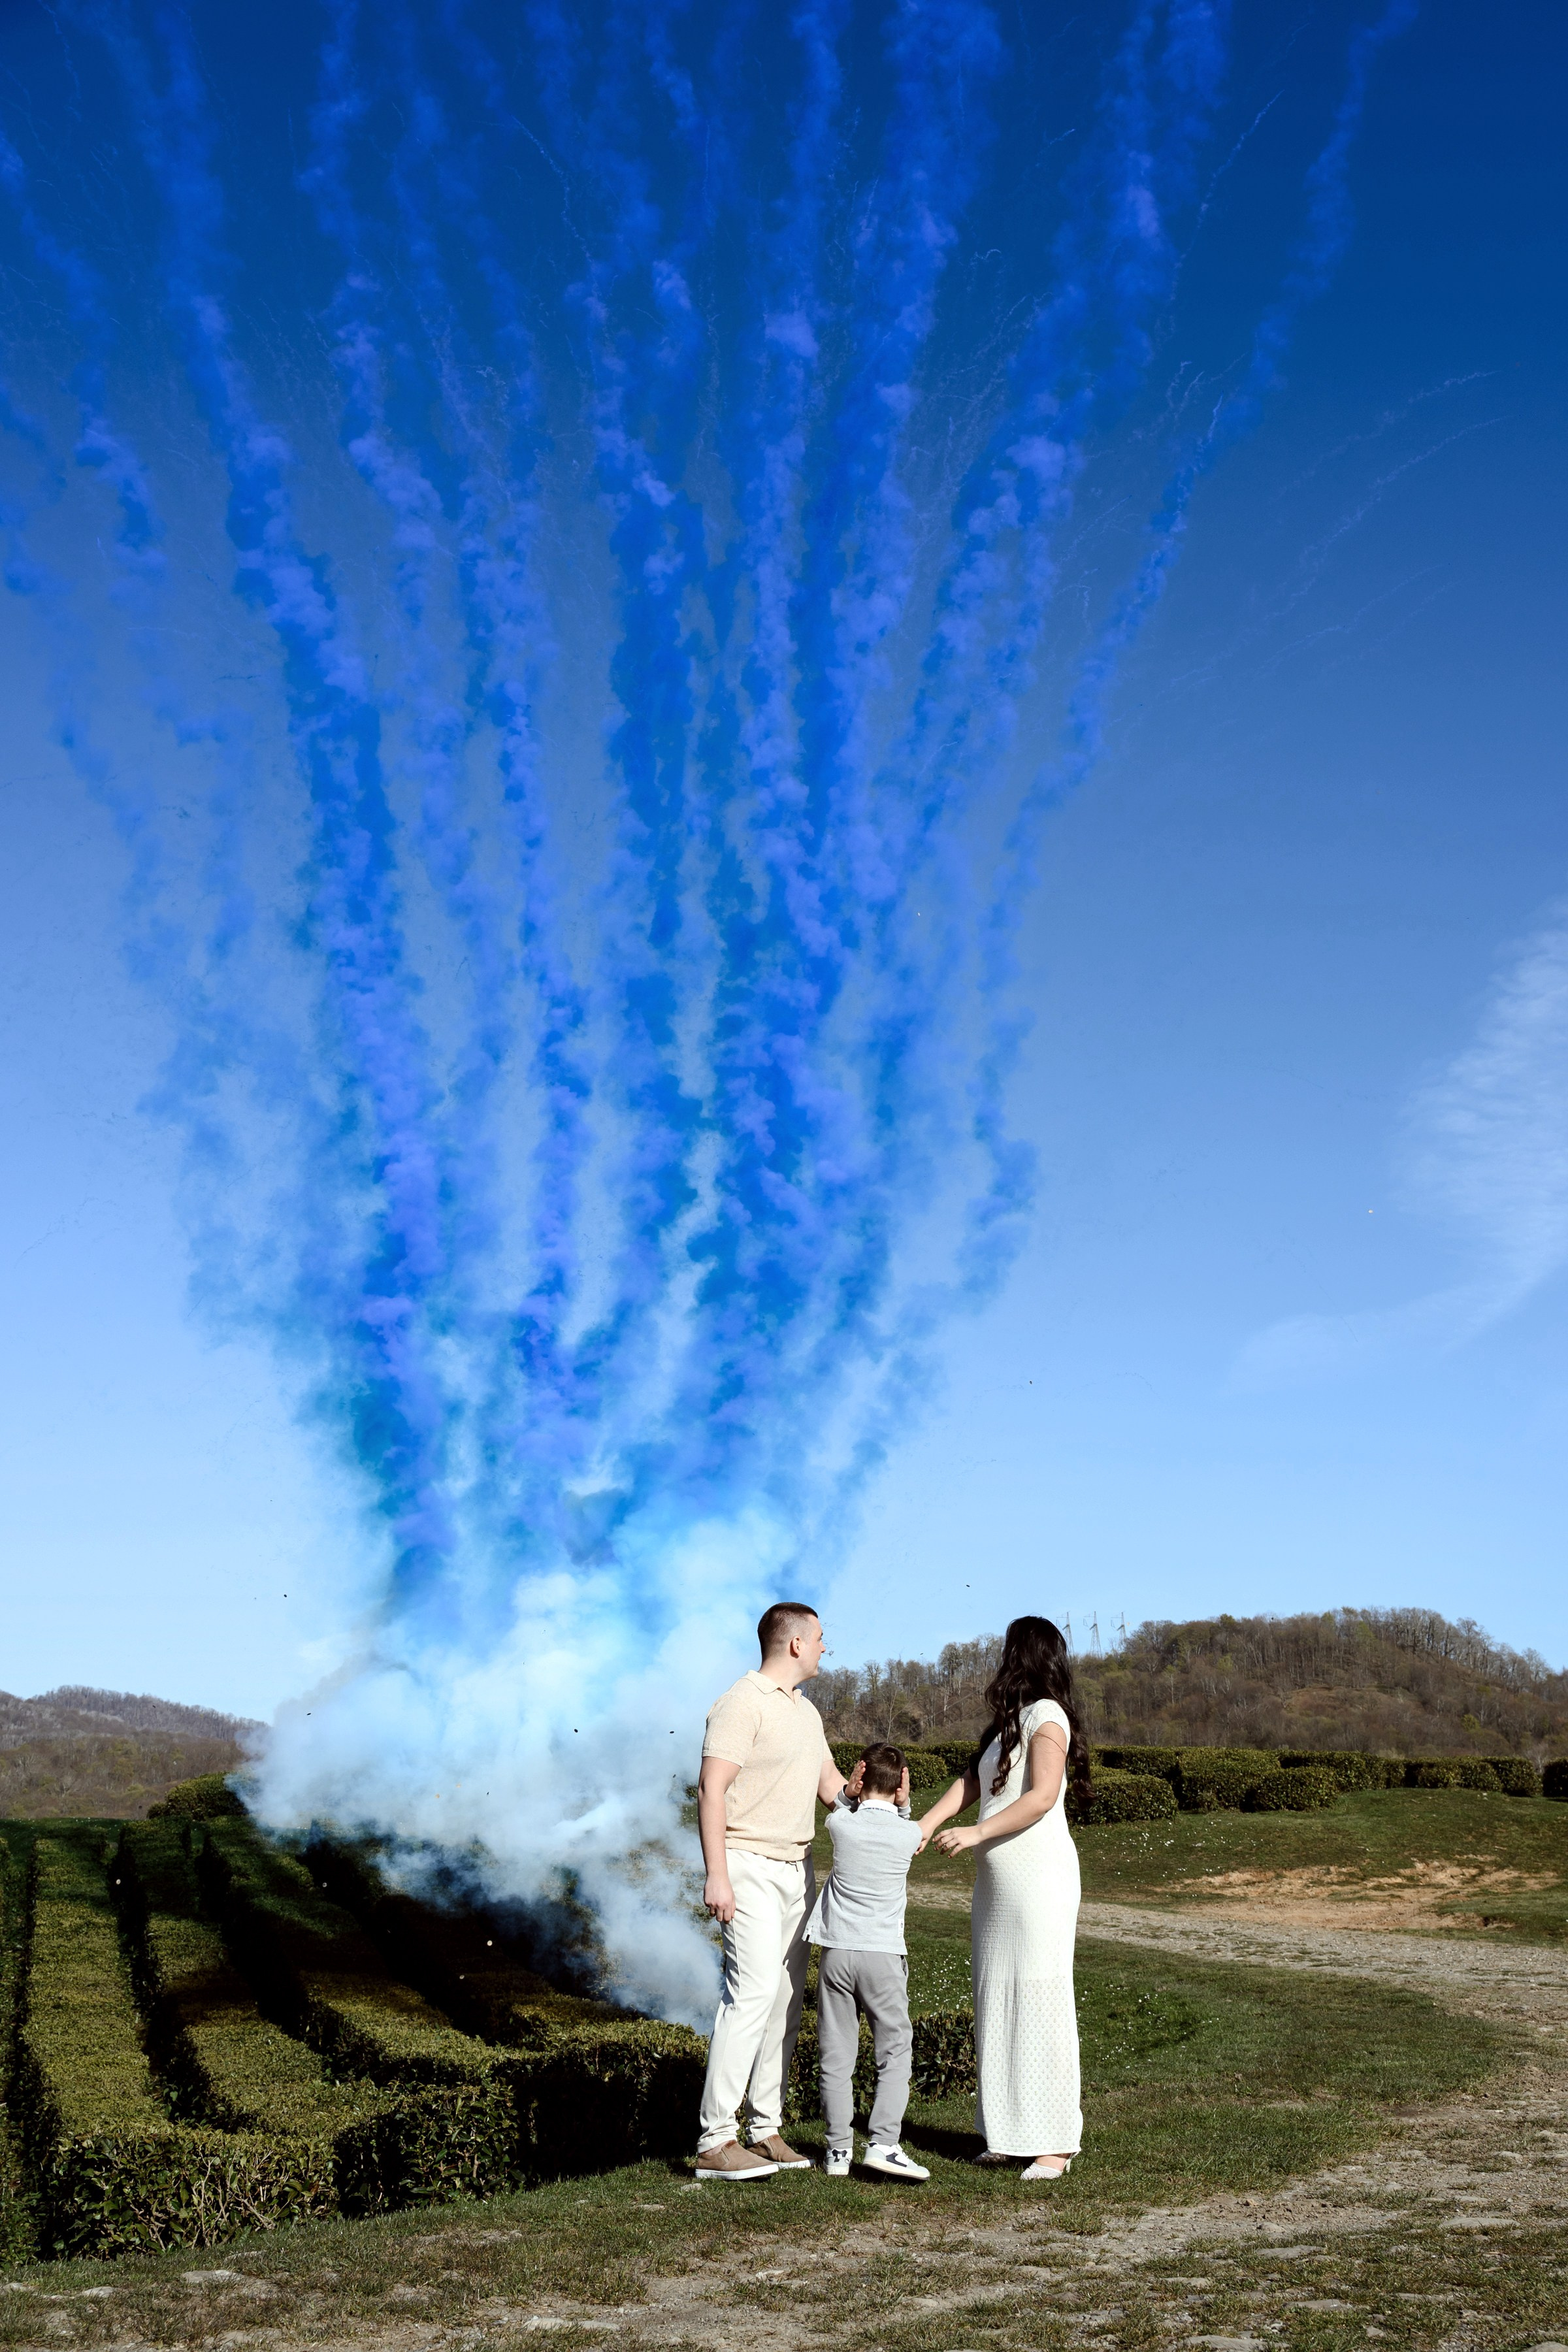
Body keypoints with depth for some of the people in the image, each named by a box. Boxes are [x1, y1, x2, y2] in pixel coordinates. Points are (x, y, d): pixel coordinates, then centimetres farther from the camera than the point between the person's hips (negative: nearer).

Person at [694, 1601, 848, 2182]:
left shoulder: (805, 1710, 17)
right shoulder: (742, 1704, -12)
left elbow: (831, 1785, 21)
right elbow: (711, 1790, -17)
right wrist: (716, 1873, -23)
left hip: (796, 1867, 9)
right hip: (749, 1867, -9)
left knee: (787, 1998, 8)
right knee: (753, 1990, -16)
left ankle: (766, 2128, 14)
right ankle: (714, 2142, -14)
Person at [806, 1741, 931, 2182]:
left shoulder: (840, 1824, -1)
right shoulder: (910, 1834, -2)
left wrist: (849, 1793, 6)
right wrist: (903, 1804, 7)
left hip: (836, 1952, 1)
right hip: (884, 1955, -1)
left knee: (836, 2055, 7)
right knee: (895, 2051, 7)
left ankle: (838, 2149, 9)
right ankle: (883, 2143, -5)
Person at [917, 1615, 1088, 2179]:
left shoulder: (1046, 1716, -9)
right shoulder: (1009, 1722, 19)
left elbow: (1042, 1796, -20)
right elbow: (972, 1781, 12)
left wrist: (975, 1833, -23)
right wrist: (927, 1824, -2)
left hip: (1039, 1877, -9)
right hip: (998, 1880, 9)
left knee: (1040, 2003, -7)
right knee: (999, 2002, 10)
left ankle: (1054, 2141, -3)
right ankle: (1010, 2131, 16)